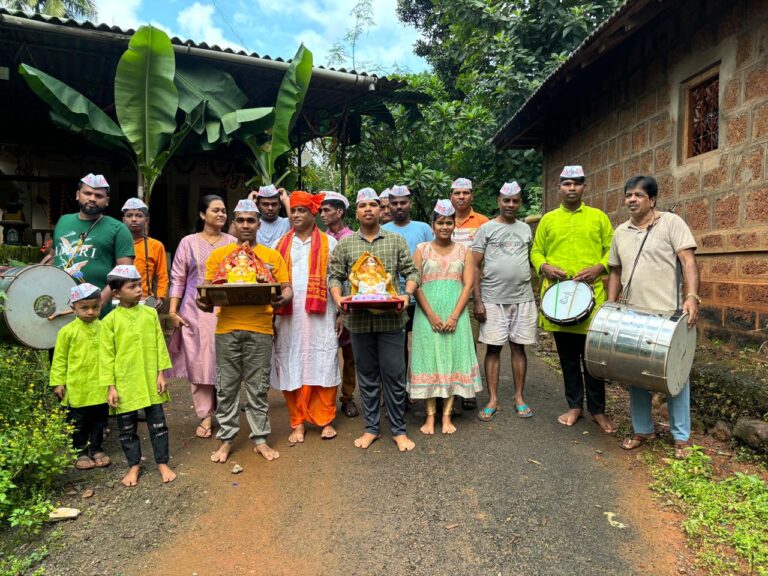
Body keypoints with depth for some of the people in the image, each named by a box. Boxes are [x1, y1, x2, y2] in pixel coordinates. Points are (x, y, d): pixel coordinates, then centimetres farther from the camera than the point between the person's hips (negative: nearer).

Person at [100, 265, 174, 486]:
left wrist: (161, 374, -1)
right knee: (127, 427, 12)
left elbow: (160, 345, 3)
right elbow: (107, 355, -4)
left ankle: (162, 463, 23)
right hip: (125, 383, -1)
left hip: (150, 380, 1)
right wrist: (111, 387, -6)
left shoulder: (150, 313, 0)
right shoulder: (110, 320, -5)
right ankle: (134, 465, 30)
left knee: (157, 422, 9)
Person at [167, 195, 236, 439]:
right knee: (199, 363, 2)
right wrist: (172, 311, -2)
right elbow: (178, 279, 5)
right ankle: (205, 416, 12)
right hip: (196, 312, 0)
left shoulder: (233, 242, 7)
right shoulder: (188, 242, 6)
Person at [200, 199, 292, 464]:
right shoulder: (219, 255, 9)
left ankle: (260, 439, 20)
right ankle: (226, 439, 23)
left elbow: (286, 288, 5)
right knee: (226, 386, 9)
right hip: (227, 328, 1)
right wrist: (205, 301, -13)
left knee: (258, 387, 8)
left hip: (260, 329, -1)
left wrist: (283, 298, -17)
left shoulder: (272, 255, 7)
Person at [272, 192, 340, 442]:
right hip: (288, 317, 3)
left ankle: (325, 419, 13)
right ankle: (298, 422, 14)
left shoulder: (329, 243, 7)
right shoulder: (281, 244, 14)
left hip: (320, 316, -2)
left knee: (322, 367, 0)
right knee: (291, 369, 4)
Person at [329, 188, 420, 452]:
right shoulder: (345, 244, 8)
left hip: (391, 319, -1)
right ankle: (371, 428, 25)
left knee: (394, 376, 4)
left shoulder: (396, 240, 6)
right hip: (359, 320, 1)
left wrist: (407, 294, -13)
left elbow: (411, 271, 4)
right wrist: (338, 298, -10)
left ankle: (398, 430, 19)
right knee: (367, 377, 11)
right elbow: (335, 276, 8)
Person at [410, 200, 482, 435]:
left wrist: (454, 316, -11)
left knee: (453, 358, 1)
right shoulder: (422, 250, 6)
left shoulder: (464, 251, 8)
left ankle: (447, 415, 11)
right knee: (429, 358, 1)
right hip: (427, 314, -1)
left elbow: (468, 285, 1)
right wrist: (431, 315, -11)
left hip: (455, 314, 1)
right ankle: (430, 416, 10)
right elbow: (415, 285, -1)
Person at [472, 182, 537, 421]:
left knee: (518, 347, 7)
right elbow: (476, 267, -1)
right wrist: (477, 301, -8)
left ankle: (519, 397, 18)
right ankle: (493, 400, 10)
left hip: (523, 298, 3)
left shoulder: (526, 229, 13)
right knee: (493, 348, 1)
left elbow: (532, 259, 18)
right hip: (493, 300, -3)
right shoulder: (486, 228, 2)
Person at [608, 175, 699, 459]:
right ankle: (642, 430, 24)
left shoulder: (671, 222, -1)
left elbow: (688, 261, -10)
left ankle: (680, 437, 17)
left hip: (668, 314, -5)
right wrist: (610, 305, 9)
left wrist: (691, 296, -23)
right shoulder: (620, 232, 13)